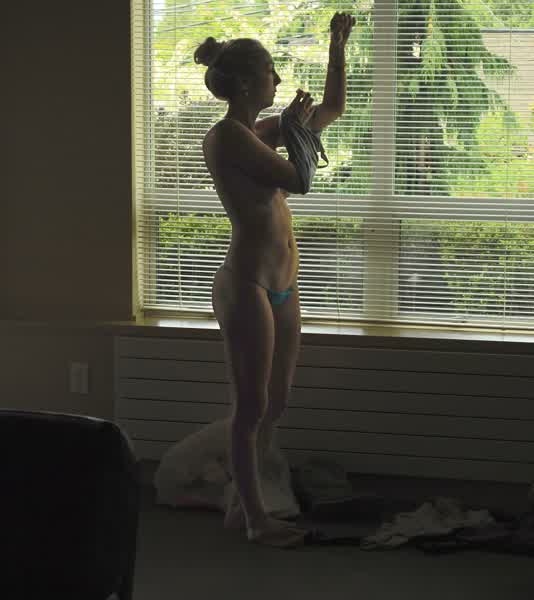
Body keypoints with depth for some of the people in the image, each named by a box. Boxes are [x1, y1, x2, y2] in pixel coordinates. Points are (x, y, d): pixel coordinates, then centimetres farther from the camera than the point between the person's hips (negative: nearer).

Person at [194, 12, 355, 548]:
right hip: (247, 285, -9)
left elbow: (333, 108, 22)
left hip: (282, 285, 9)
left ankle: (242, 505, 26)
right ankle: (255, 518, 11)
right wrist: (296, 128, -2)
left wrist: (337, 44, 15)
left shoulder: (261, 131, 12)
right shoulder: (226, 136, -14)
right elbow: (297, 179, -18)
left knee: (274, 403, 14)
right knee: (251, 407, 0)